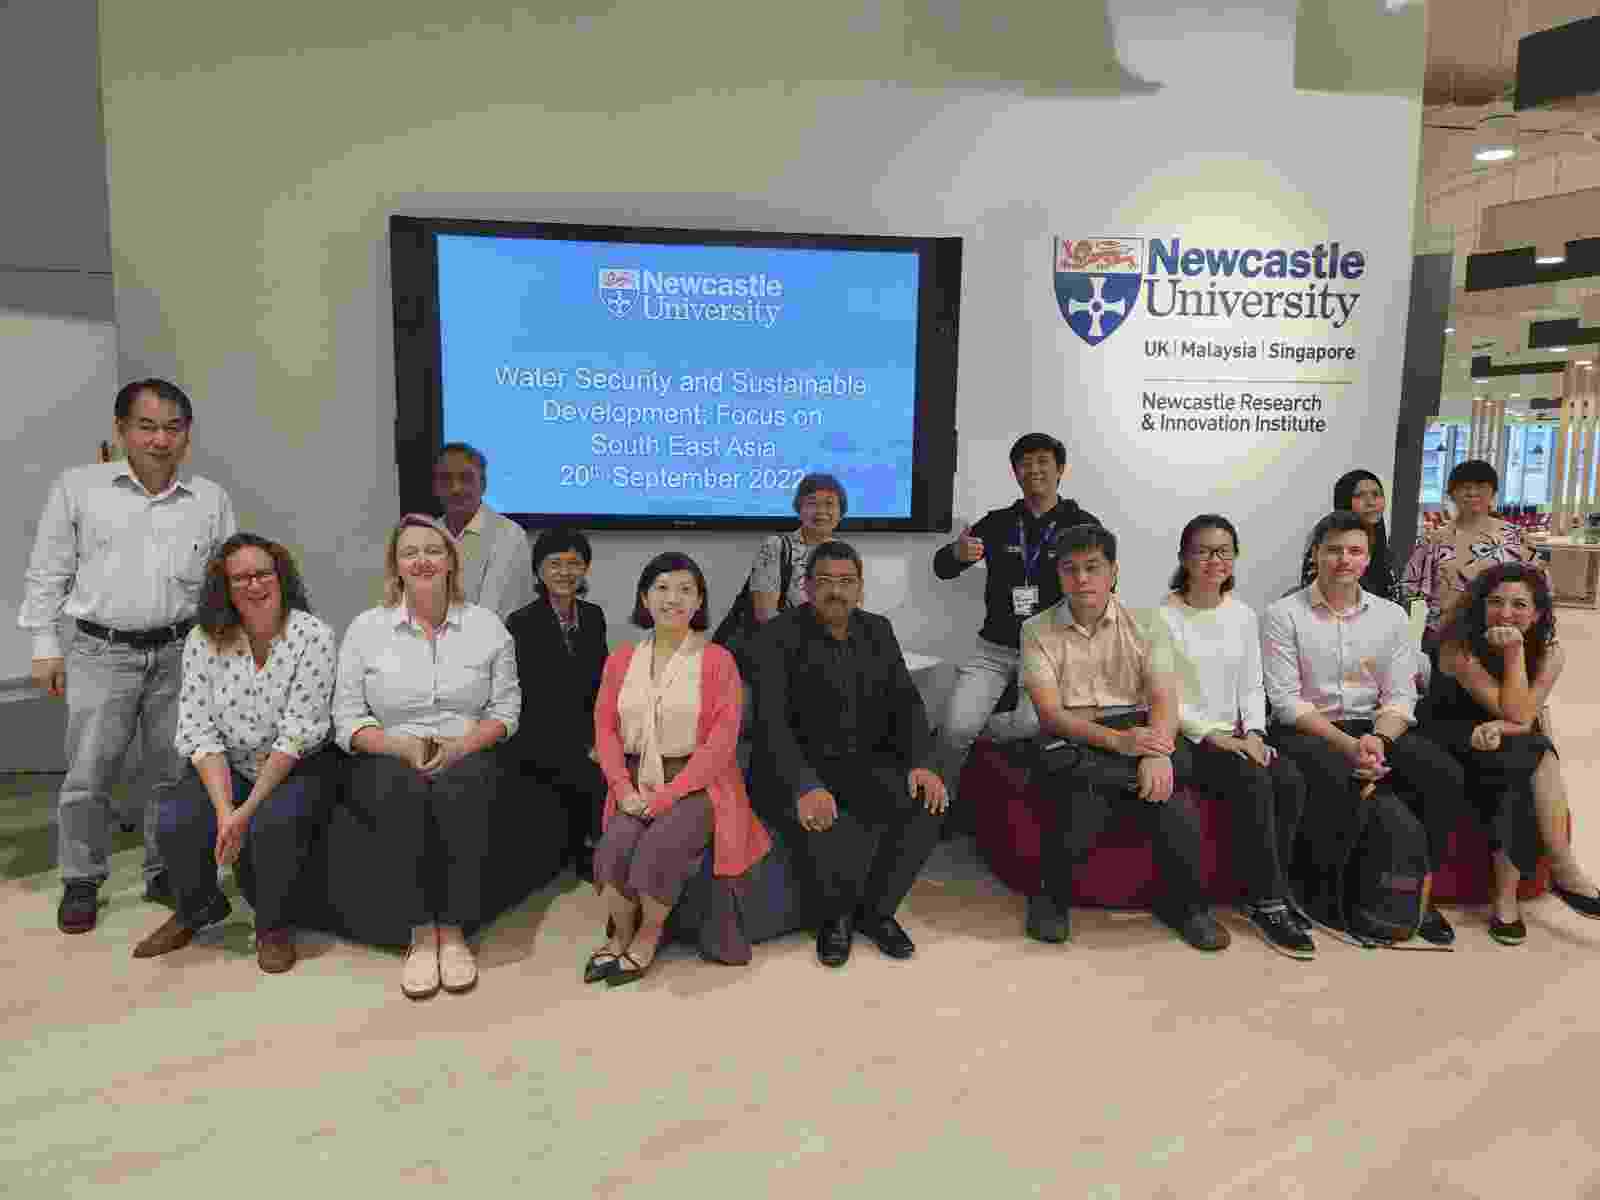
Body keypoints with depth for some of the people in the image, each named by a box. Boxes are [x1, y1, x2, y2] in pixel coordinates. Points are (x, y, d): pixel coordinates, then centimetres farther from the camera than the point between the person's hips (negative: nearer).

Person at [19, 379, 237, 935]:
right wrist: (45, 646, 2)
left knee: (175, 774, 9)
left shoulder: (211, 500, 5)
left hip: (182, 653, 2)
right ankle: (81, 883, 19)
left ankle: (165, 873, 24)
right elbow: (47, 572, 5)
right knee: (88, 775, 2)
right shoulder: (78, 487, 1)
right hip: (102, 652, -1)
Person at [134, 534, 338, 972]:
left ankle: (274, 927, -2)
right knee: (174, 824, -22)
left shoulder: (313, 637, -14)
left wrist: (248, 810, -22)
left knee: (273, 824, -32)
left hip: (296, 768, -3)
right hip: (226, 768, 4)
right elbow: (199, 732, -9)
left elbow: (297, 735, -18)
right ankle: (197, 908, 13)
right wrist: (224, 810, -21)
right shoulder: (203, 640, -3)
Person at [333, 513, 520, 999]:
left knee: (461, 789, -34)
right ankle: (421, 934, -17)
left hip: (468, 756, 0)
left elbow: (505, 709, 5)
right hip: (388, 760, 0)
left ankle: (453, 931, -16)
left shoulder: (486, 625, 6)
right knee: (401, 790, -34)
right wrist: (404, 747, -14)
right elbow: (347, 719, 3)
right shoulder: (365, 628, 6)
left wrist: (458, 747, -13)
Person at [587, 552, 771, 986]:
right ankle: (620, 933, 4)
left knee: (658, 850, -27)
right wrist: (626, 790, -9)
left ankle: (649, 935, 1)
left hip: (697, 784, -3)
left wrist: (667, 796, -16)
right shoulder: (621, 659, 9)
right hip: (638, 783, 3)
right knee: (613, 848, -23)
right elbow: (605, 729, 7)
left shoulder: (717, 660, -4)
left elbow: (721, 742, -10)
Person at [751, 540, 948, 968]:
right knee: (821, 825, -34)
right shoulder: (779, 637, -9)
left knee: (925, 805, -21)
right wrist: (806, 787, -35)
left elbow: (906, 702, 5)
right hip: (795, 768, -4)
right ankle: (835, 916, -1)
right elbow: (771, 722, -19)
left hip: (864, 762, 5)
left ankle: (876, 910, 1)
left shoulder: (878, 631, 8)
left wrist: (920, 764, -14)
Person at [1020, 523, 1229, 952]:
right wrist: (1118, 741, -24)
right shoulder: (1037, 630, 3)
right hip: (1072, 740, -2)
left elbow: (1164, 700, -4)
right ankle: (1051, 897, -7)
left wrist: (1156, 752, -26)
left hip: (1139, 733, 2)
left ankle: (1185, 904, -10)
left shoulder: (1147, 625, 8)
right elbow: (1051, 713, -8)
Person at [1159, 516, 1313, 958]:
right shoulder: (1165, 617, -7)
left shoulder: (1243, 616, 12)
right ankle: (1269, 903, -15)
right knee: (1253, 782, -28)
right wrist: (1213, 736, -18)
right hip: (1187, 737, -5)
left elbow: (1252, 687, 11)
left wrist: (1253, 733, -7)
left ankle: (1262, 892, -4)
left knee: (1291, 781, -20)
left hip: (1235, 734, 6)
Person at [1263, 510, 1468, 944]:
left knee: (1446, 775, -20)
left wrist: (1379, 739, -17)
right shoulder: (1283, 614, -4)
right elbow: (1286, 701, -10)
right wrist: (1347, 744, -20)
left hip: (1374, 728, 5)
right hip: (1307, 730, -4)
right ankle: (1329, 893, -12)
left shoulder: (1392, 615, 10)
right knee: (1332, 780, -35)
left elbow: (1400, 696, 4)